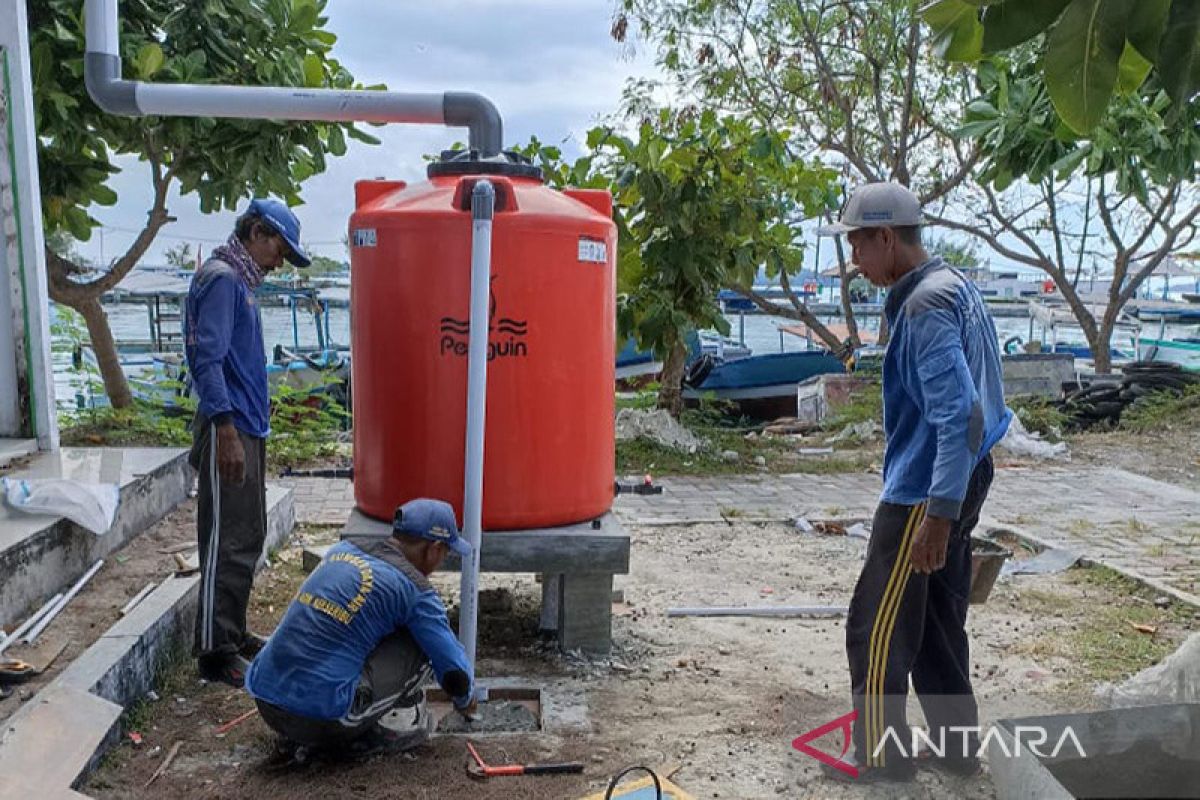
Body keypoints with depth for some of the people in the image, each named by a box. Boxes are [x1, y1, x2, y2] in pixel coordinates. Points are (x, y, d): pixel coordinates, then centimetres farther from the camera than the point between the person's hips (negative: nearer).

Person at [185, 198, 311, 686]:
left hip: (247, 429, 10)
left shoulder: (239, 281, 19)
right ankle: (215, 652, 0)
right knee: (227, 542, -6)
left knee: (248, 537, 15)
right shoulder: (221, 279, -11)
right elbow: (207, 358, -20)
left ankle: (232, 633, 25)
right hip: (230, 429, -10)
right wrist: (227, 430, -23)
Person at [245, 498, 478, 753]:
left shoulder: (344, 547, 13)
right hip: (322, 719, -7)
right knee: (422, 641, 2)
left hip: (264, 702, 7)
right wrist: (465, 702, 24)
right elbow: (454, 671, -1)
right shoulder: (414, 590, -7)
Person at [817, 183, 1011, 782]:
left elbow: (960, 416, -27)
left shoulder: (925, 306, -20)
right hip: (956, 482, 10)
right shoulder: (954, 286, 10)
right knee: (937, 625, 19)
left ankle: (882, 757, 16)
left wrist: (938, 515, -26)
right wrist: (945, 507, 22)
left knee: (876, 630, 3)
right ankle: (957, 745, 31)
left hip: (925, 492, -10)